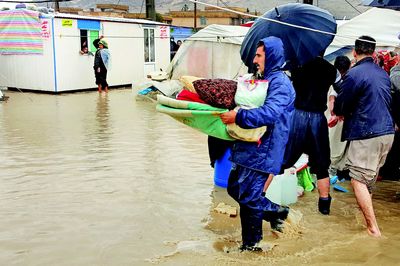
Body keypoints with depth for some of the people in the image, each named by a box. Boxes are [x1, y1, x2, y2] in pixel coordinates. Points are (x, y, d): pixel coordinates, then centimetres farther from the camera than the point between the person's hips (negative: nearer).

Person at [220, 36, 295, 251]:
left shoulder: (280, 82, -15)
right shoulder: (265, 79, 17)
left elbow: (270, 113, -31)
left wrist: (238, 116, -32)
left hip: (262, 149, -10)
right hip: (251, 145, 10)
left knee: (248, 196, -2)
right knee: (235, 188, 16)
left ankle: (251, 244, 15)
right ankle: (275, 211, 29)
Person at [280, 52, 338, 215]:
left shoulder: (299, 64, 0)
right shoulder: (330, 69, 6)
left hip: (296, 115, -2)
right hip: (318, 119, 2)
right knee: (321, 166, 13)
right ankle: (324, 205, 19)